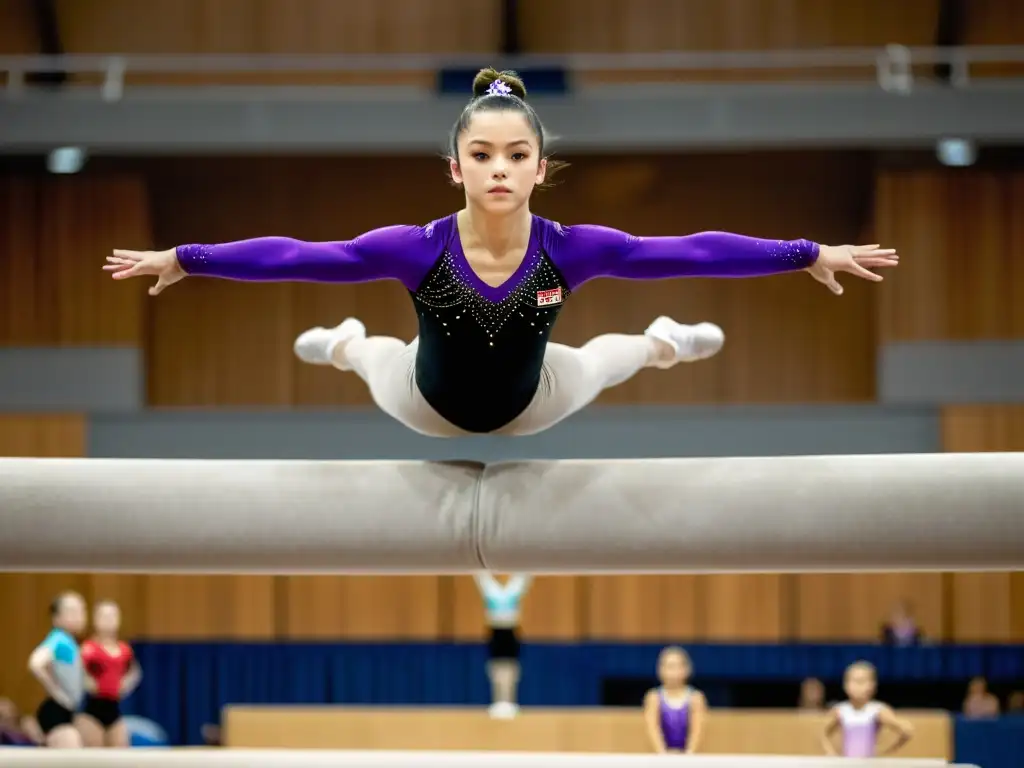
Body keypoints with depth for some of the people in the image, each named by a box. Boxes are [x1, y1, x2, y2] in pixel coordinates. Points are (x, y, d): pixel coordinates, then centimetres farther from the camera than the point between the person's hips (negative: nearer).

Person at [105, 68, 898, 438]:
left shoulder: (570, 249, -35)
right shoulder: (417, 249, -37)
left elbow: (690, 251, -30)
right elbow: (295, 256, -33)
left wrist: (812, 255, -28)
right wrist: (183, 259, -34)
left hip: (530, 407, 1)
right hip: (429, 408, -1)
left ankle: (662, 342, 67)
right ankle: (345, 344, 69)